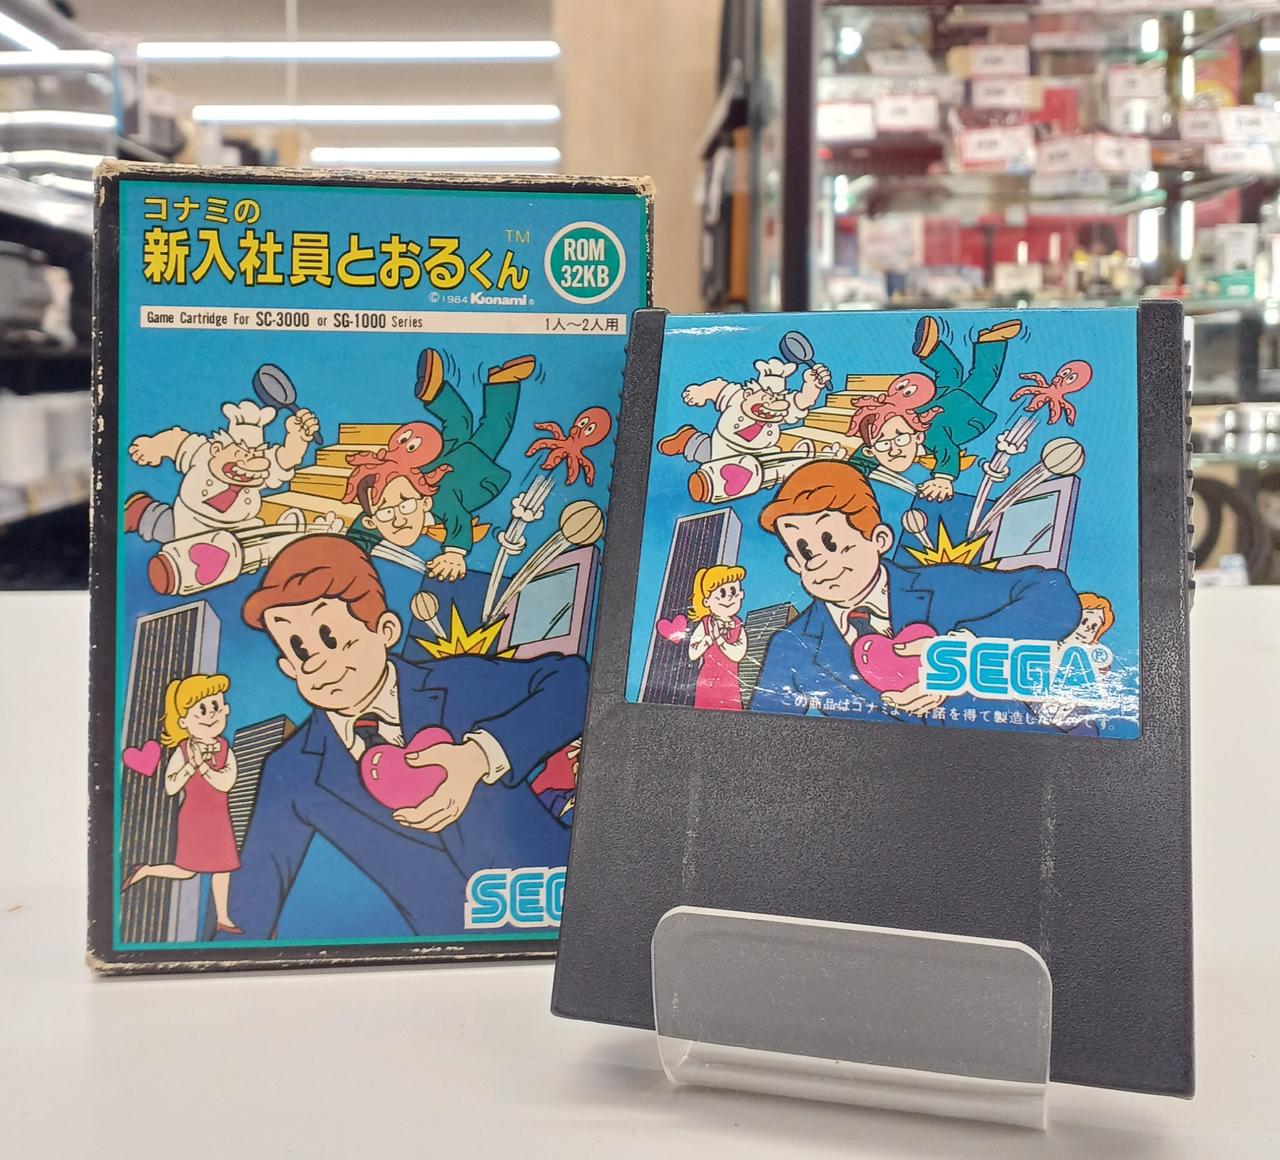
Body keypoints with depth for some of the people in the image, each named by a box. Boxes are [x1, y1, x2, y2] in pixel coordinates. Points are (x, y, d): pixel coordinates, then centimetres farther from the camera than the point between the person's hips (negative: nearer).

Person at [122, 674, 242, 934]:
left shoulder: (225, 750, -5)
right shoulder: (183, 751, -13)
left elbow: (225, 783, -18)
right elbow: (170, 788, -18)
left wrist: (203, 767, -25)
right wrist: (193, 765, -25)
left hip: (219, 820, 4)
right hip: (194, 819, -4)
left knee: (223, 868, 9)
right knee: (187, 871, 0)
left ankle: (223, 919, 19)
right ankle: (144, 871, 24)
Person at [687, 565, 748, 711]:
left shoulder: (739, 627, -3)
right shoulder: (704, 625, -6)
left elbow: (737, 655, -17)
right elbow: (692, 654, -13)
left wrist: (719, 639, -18)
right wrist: (710, 637, -20)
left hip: (729, 685, 1)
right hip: (707, 683, -1)